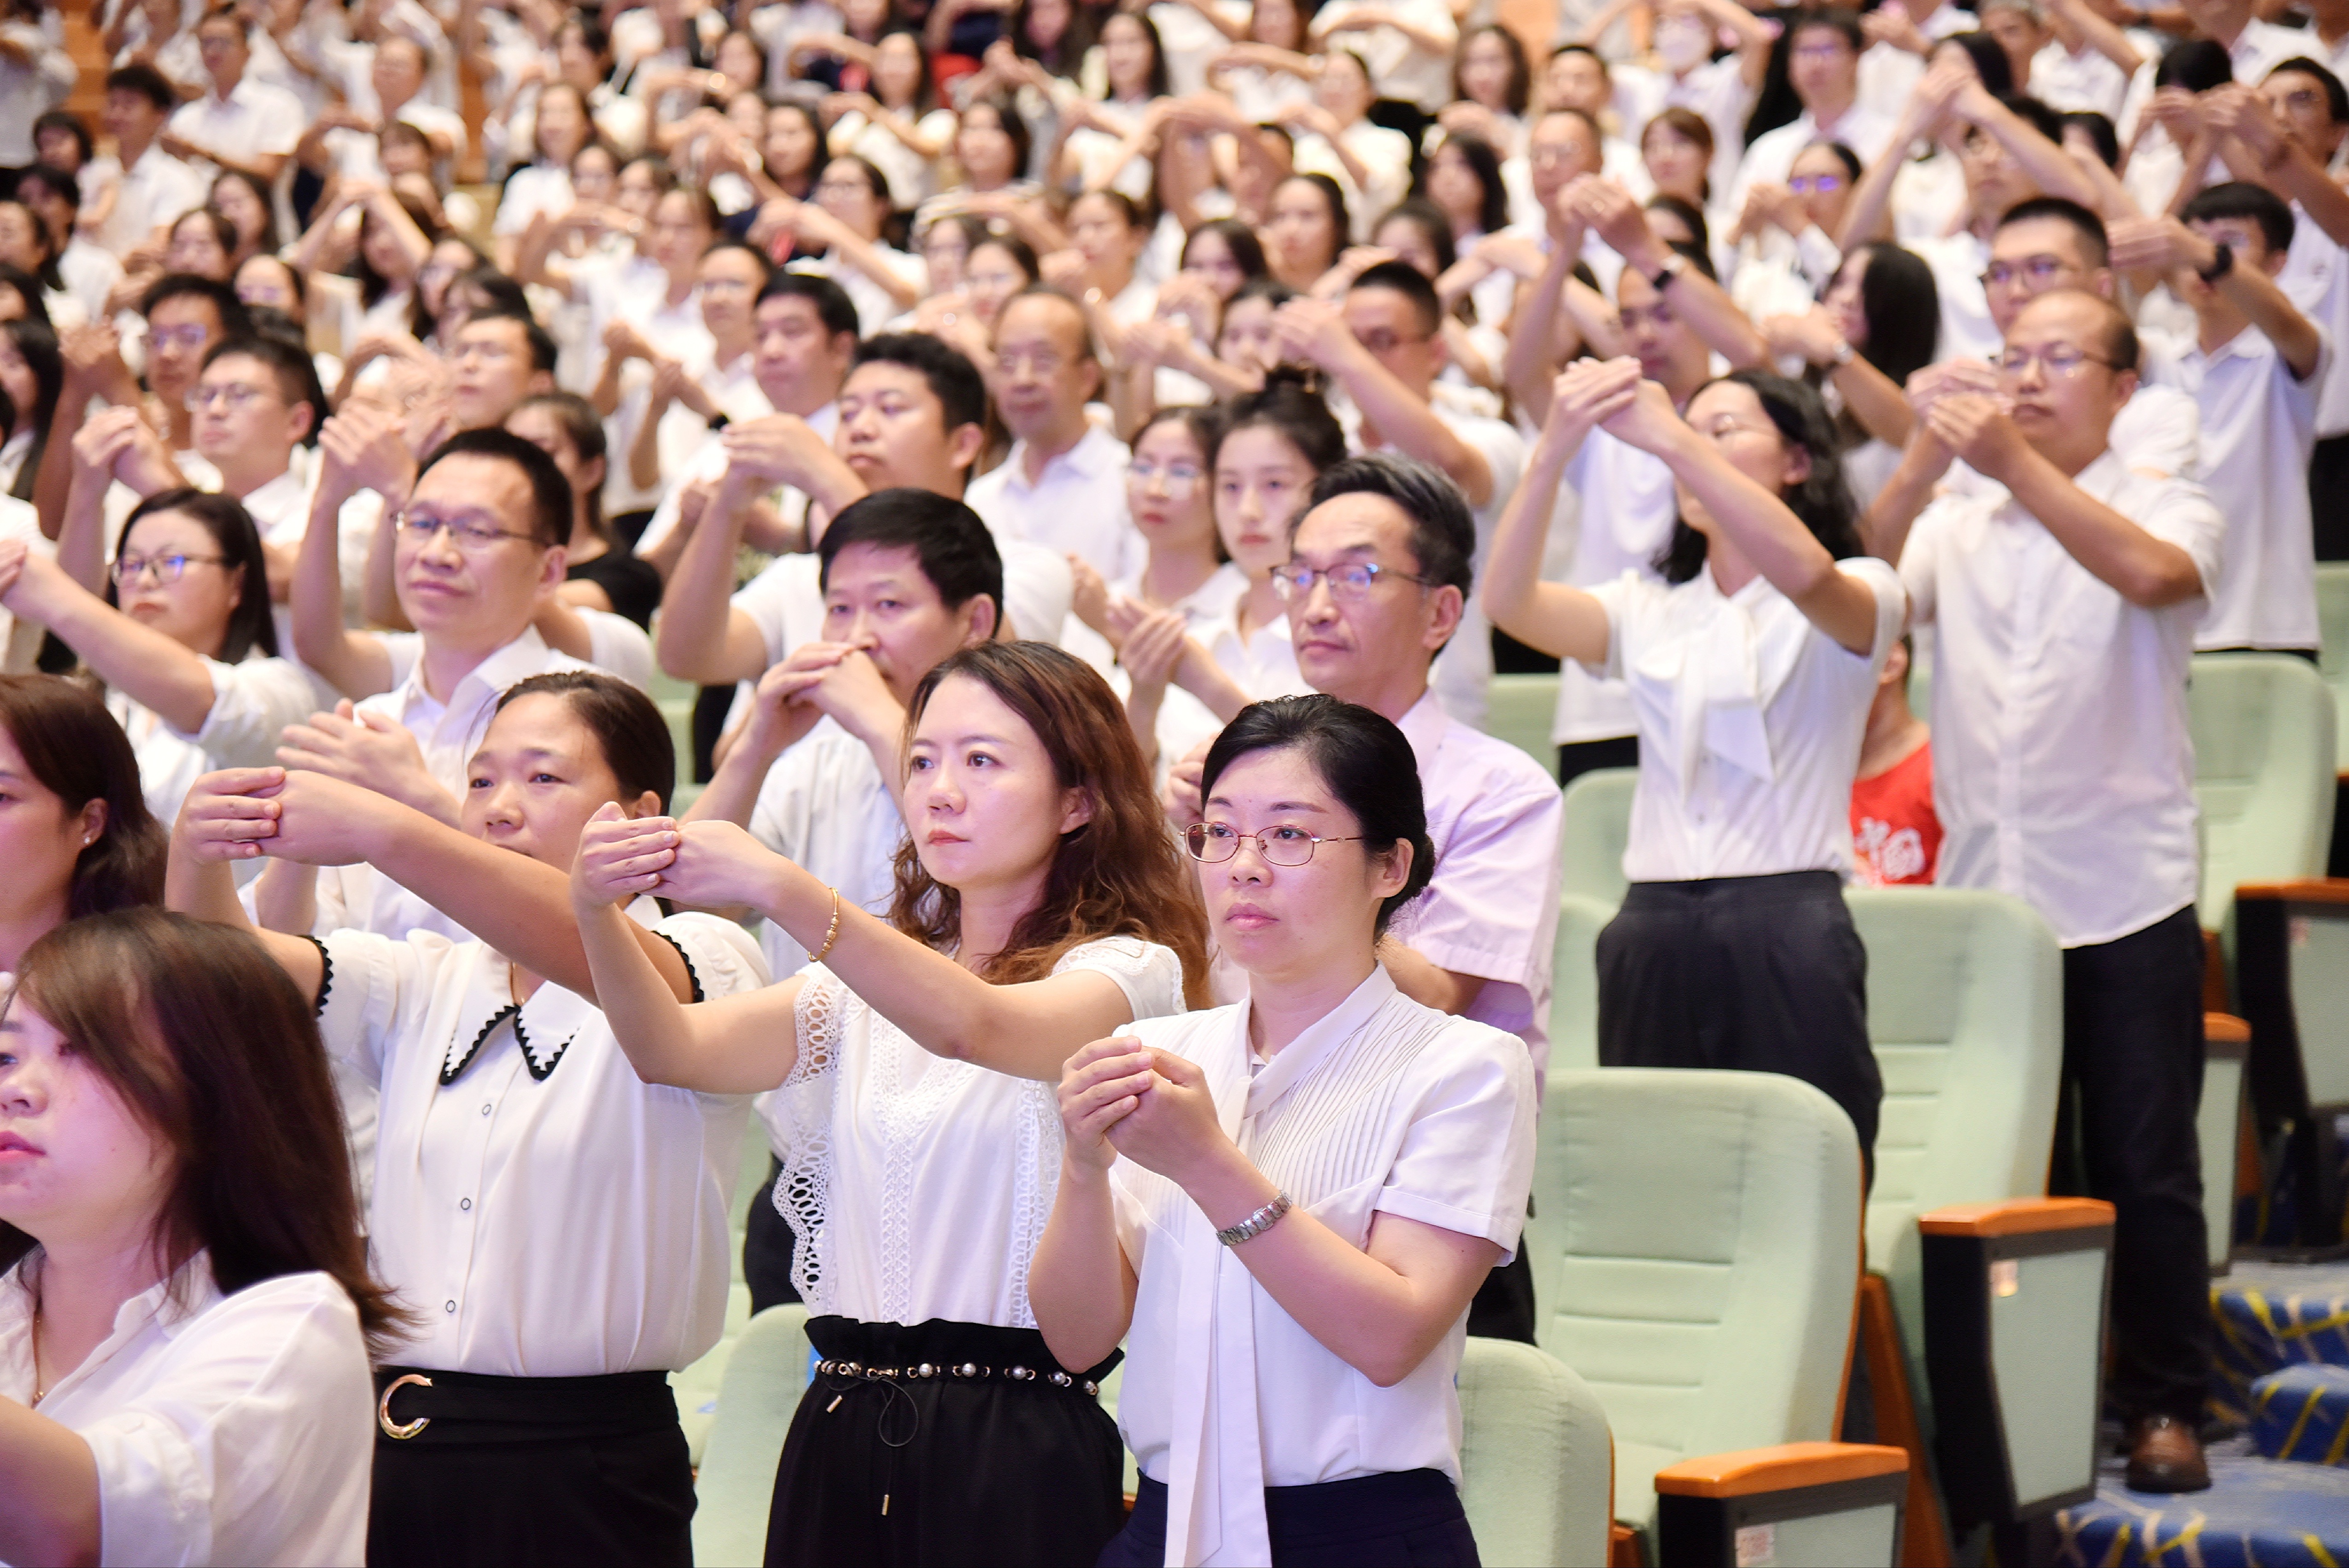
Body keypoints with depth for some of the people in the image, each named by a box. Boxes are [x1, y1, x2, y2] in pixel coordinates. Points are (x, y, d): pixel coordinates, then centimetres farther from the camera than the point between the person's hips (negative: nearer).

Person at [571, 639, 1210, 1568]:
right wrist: (598, 916, -21)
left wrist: (780, 890, -34)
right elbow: (678, 1051, -1)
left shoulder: (1131, 974, -2)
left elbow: (971, 1025, -24)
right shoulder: (868, 988, 17)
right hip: (842, 1433, 5)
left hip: (1020, 1451, -5)